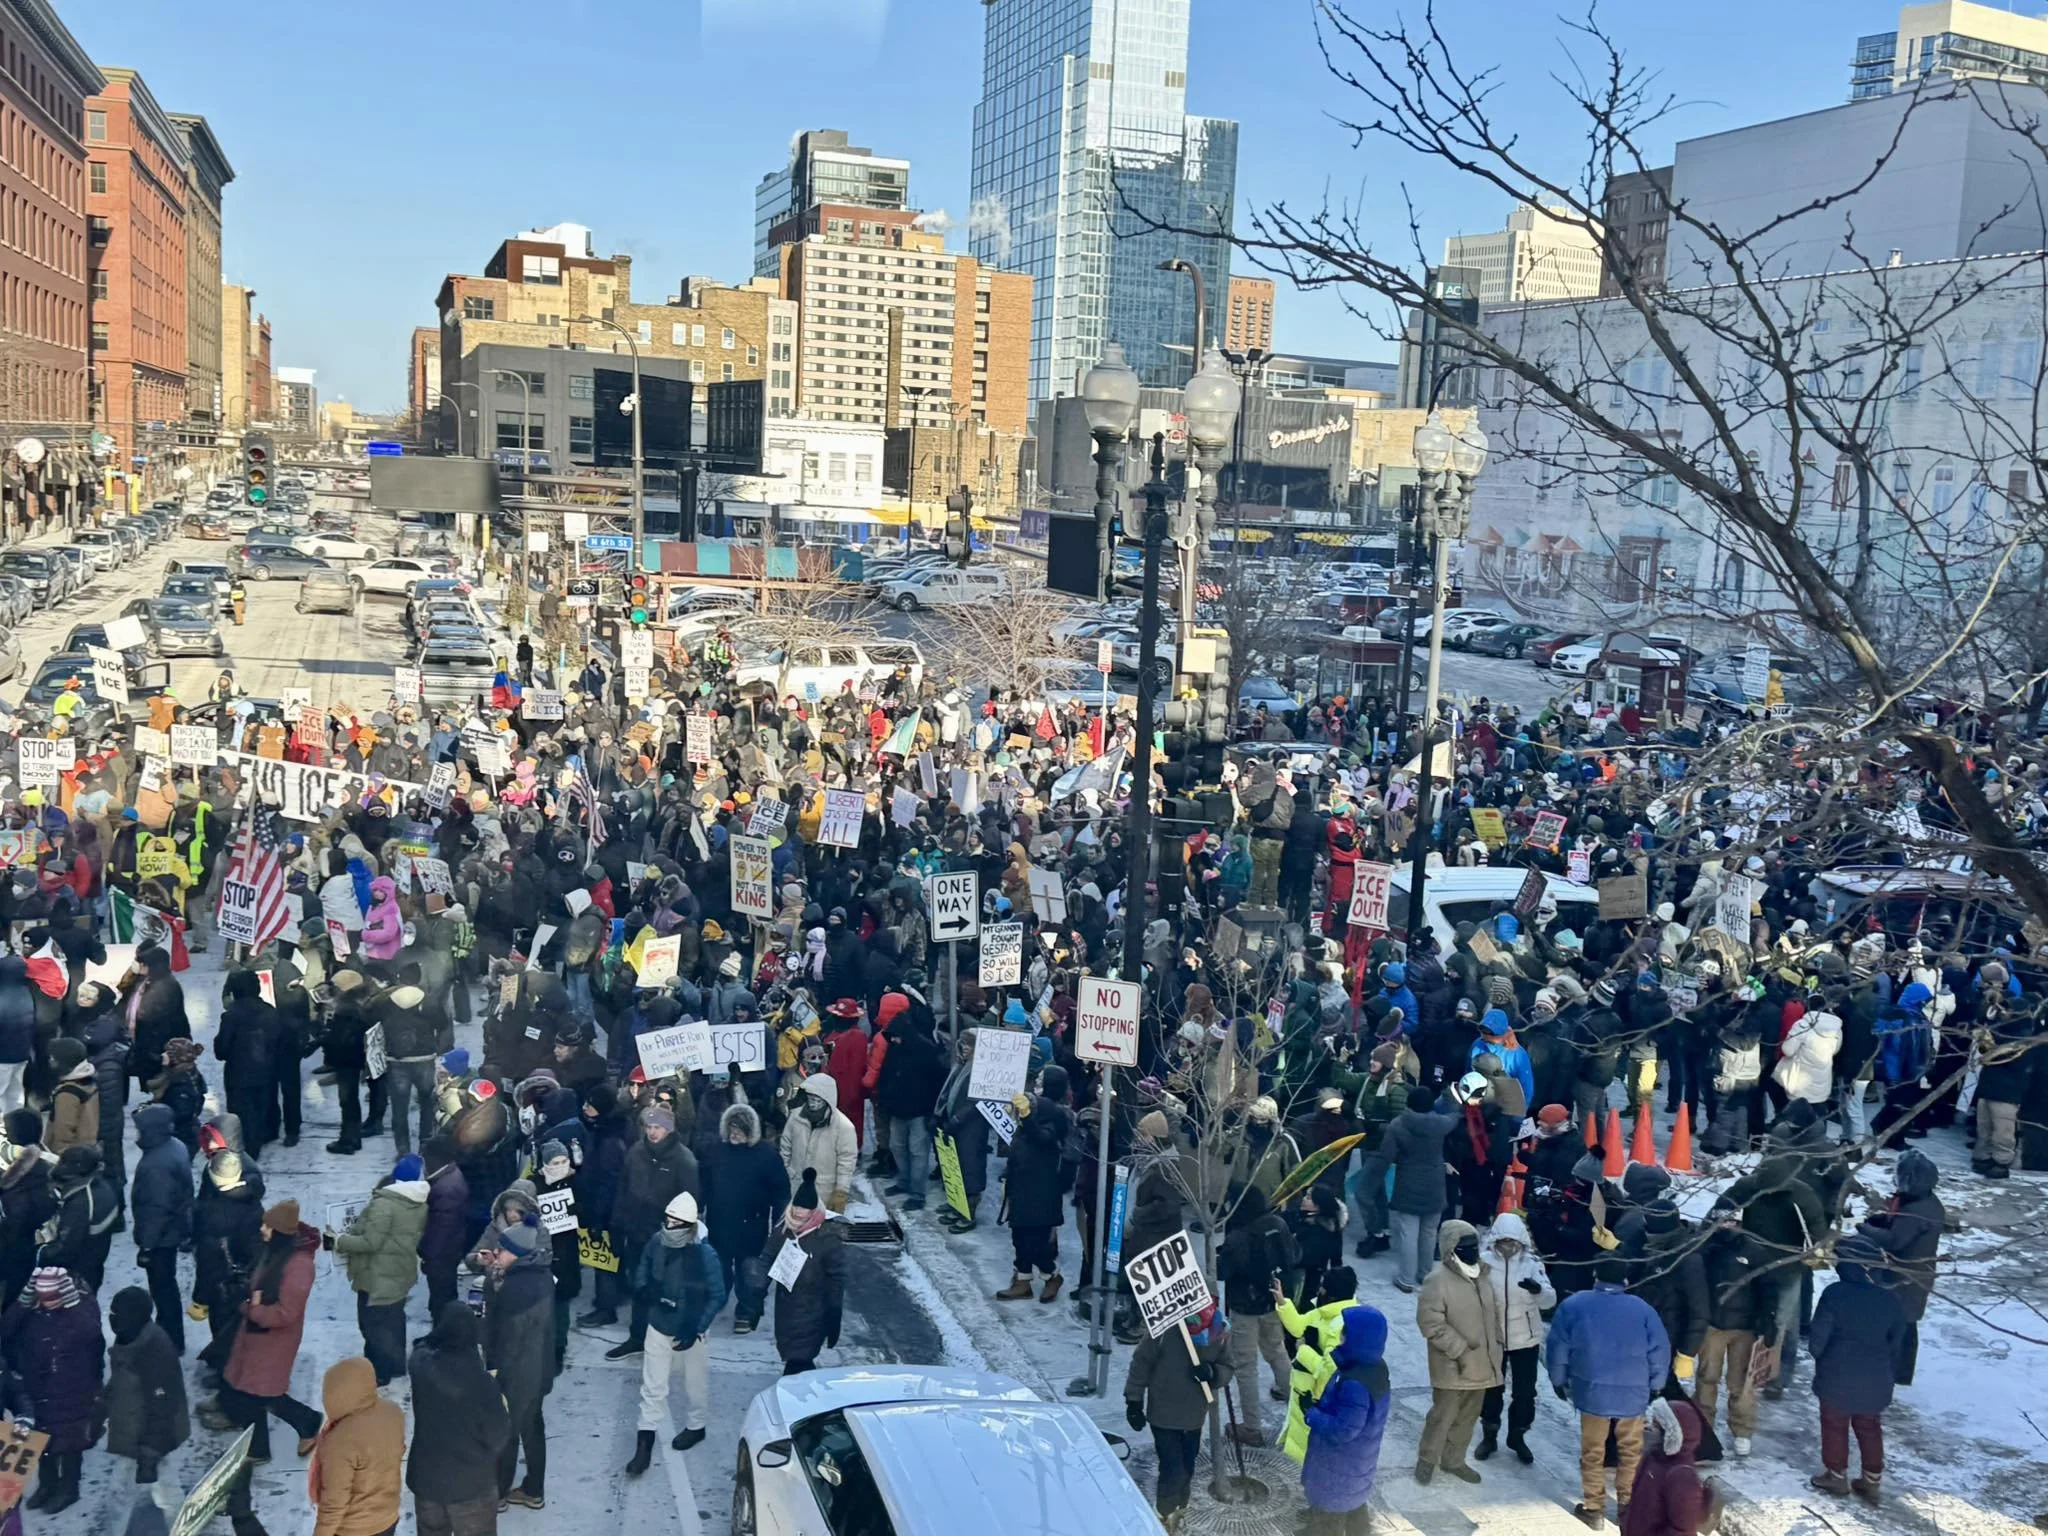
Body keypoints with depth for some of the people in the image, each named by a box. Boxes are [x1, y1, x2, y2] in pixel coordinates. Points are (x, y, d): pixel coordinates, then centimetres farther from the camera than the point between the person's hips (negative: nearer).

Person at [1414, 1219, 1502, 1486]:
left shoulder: (1482, 1274, 4)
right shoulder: (1438, 1280, -19)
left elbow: (1493, 1311, 18)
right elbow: (1430, 1322, -22)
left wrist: (1498, 1340, 9)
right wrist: (1459, 1349, -22)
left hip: (1480, 1362, 7)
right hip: (1452, 1365, -7)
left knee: (1468, 1415, 17)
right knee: (1444, 1414, 1)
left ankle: (1453, 1460, 33)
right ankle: (1427, 1459, 20)